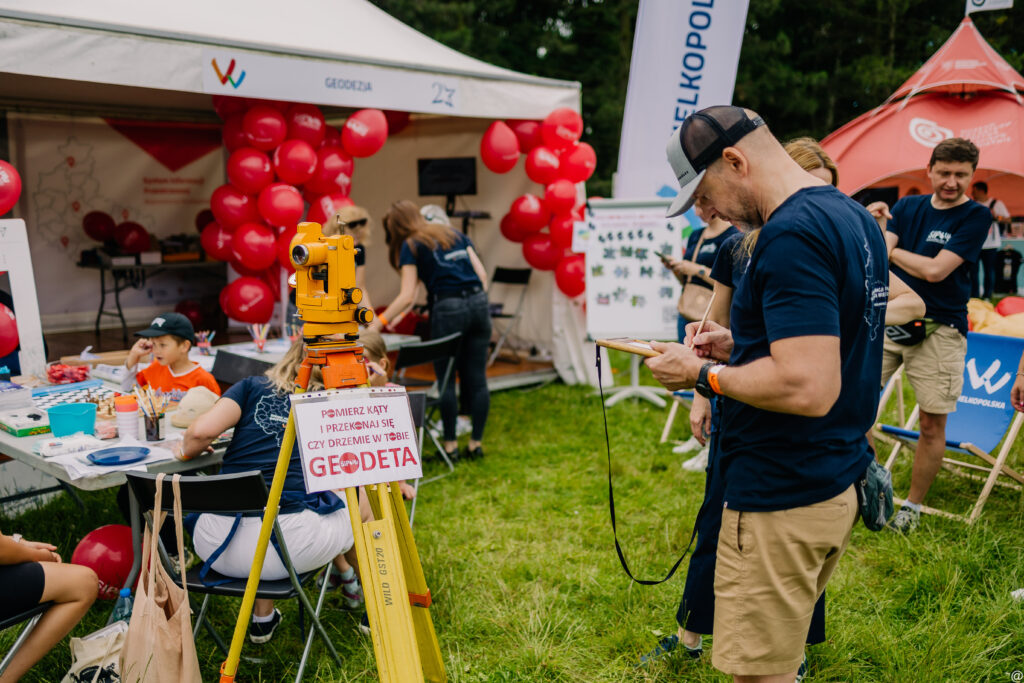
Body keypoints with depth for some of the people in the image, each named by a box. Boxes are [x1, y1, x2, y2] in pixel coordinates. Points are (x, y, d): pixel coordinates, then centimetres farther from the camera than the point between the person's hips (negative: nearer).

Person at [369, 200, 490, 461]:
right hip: (479, 302, 5)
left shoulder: (411, 246, 2)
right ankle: (476, 442, 14)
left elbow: (407, 296, -6)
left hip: (448, 308, -5)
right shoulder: (453, 233, 19)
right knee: (476, 377, 8)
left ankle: (450, 444, 11)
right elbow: (481, 273, 14)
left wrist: (378, 323, -3)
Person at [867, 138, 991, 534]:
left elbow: (935, 270, -14)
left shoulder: (976, 216, -4)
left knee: (932, 424, 2)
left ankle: (913, 506, 18)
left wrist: (888, 248, -3)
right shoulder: (908, 207, 9)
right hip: (889, 319, 4)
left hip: (938, 330, -4)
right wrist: (878, 231, -24)